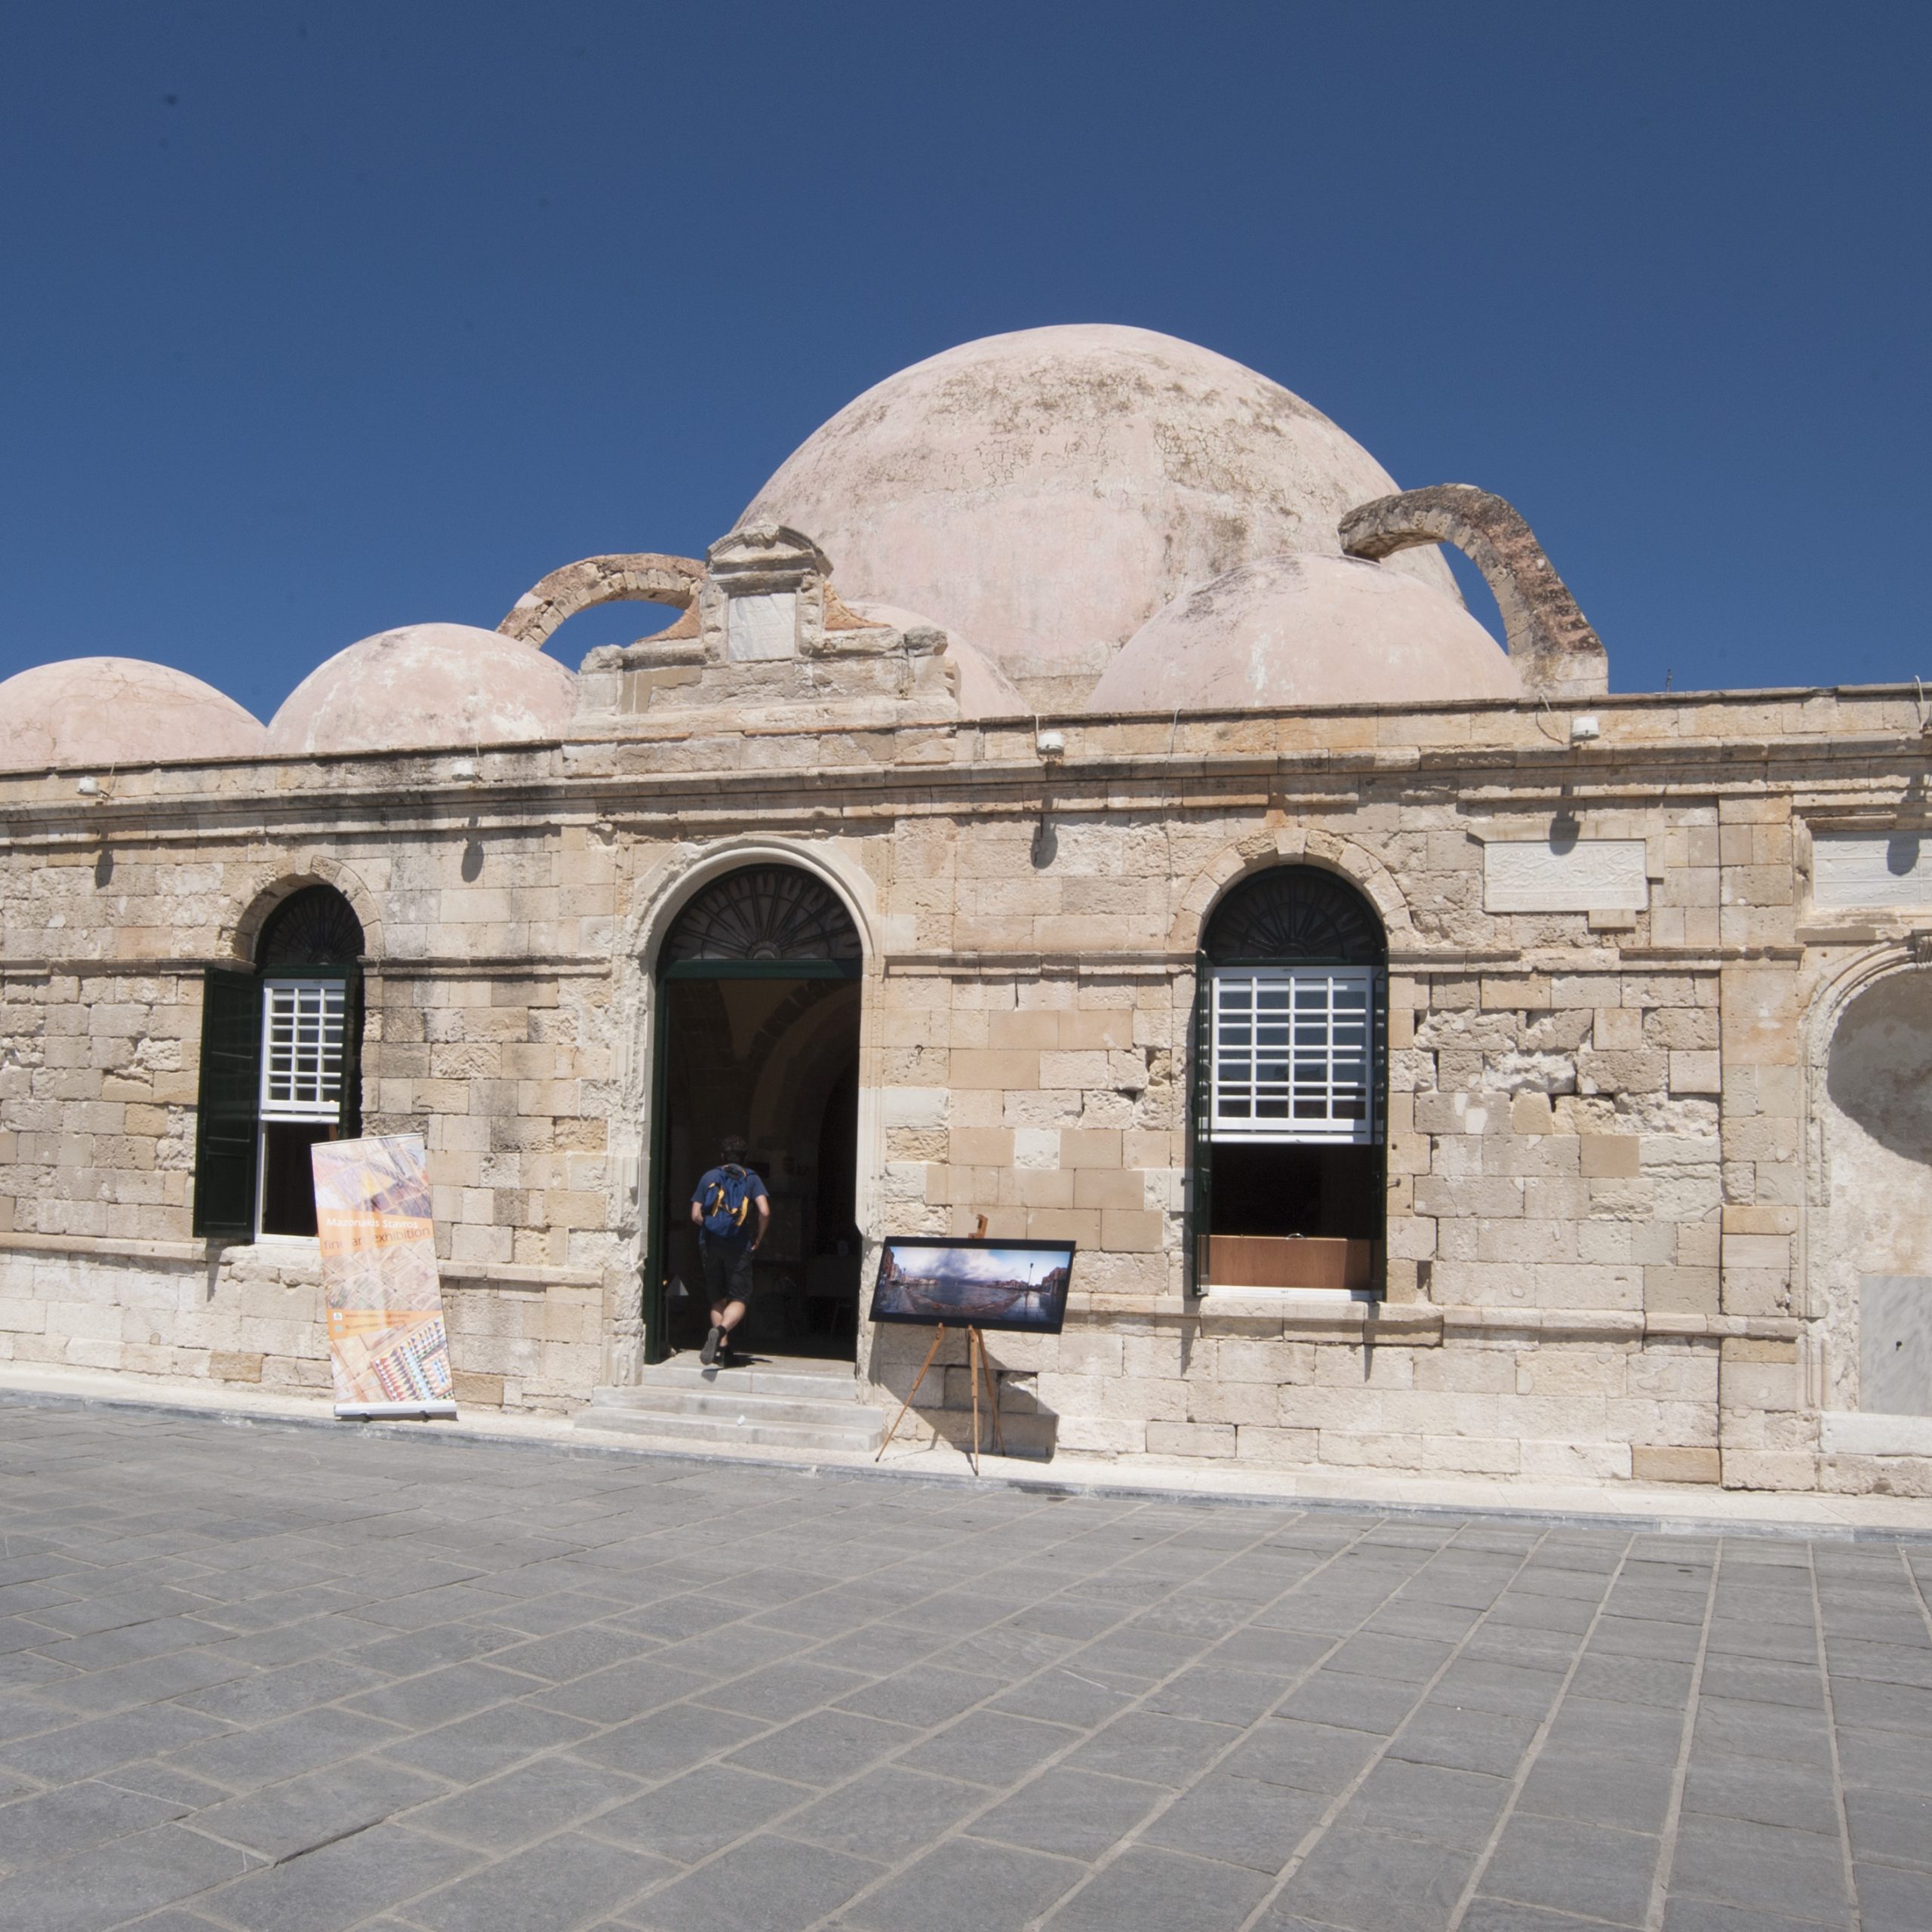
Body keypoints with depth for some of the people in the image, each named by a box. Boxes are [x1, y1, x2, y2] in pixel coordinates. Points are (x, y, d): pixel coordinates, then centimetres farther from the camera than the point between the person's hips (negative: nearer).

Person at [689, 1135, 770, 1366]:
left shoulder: (709, 1177, 8)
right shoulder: (751, 1179, 4)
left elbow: (696, 1215, 2)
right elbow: (765, 1212, -10)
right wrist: (757, 1240, 3)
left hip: (710, 1245, 2)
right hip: (739, 1246, -2)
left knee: (718, 1299, 15)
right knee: (738, 1299, 1)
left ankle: (723, 1346, 9)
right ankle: (721, 1330, -27)